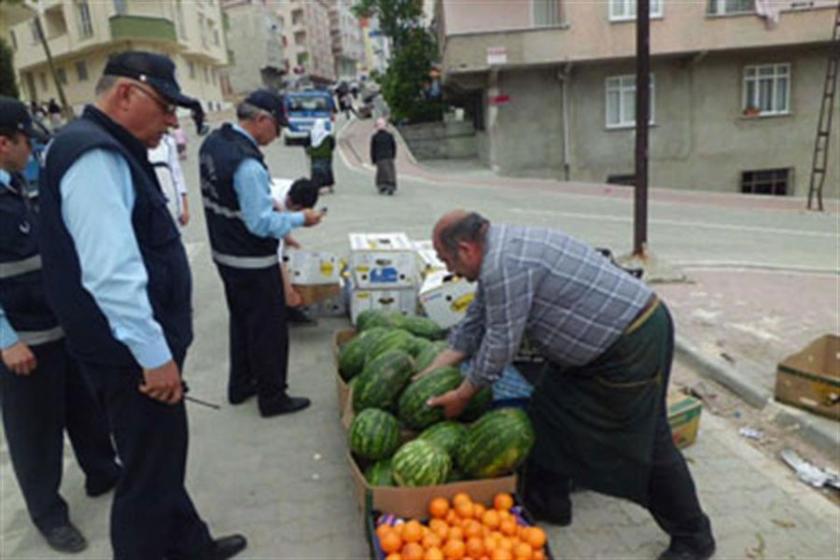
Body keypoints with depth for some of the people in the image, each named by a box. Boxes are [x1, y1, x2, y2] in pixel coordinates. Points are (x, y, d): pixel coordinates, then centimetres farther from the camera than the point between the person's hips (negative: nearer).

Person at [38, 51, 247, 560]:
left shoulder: (110, 150, 13)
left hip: (141, 347, 11)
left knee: (163, 459, 24)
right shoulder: (95, 156, -21)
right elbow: (112, 274, -28)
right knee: (150, 472, 6)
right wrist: (155, 355, -22)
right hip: (134, 355, -11)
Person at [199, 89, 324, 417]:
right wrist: (300, 219, -13)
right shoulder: (247, 163, -28)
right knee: (269, 328, 7)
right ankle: (272, 397, 22)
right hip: (252, 263, -9)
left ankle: (240, 385, 39)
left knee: (240, 320, 23)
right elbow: (261, 223, -26)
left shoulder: (212, 143, 1)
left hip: (223, 252, 9)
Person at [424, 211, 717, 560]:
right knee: (550, 412, 15)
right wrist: (430, 374, 14)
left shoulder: (503, 265, -25)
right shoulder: (500, 255, 8)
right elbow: (473, 327, 13)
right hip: (600, 340, 10)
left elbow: (500, 343, -20)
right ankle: (546, 504, 30)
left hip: (634, 342, -10)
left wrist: (462, 395, -6)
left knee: (646, 442, 2)